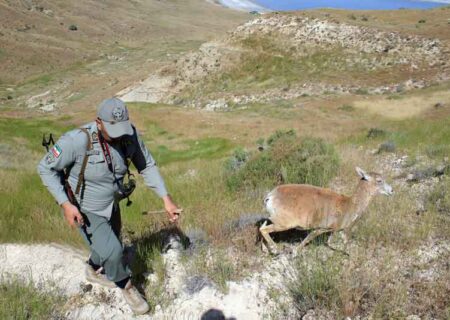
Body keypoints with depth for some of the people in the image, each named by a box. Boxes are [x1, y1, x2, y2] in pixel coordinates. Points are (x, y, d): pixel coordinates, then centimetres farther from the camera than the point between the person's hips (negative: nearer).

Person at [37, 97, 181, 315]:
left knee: (110, 248, 26)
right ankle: (126, 286, 21)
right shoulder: (77, 141, -35)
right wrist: (65, 204, -28)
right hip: (84, 209, -5)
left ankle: (94, 271, 60)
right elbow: (46, 168, -21)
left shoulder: (129, 134, -22)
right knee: (112, 251, -13)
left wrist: (166, 199, -18)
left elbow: (147, 166, -11)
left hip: (111, 204, 5)